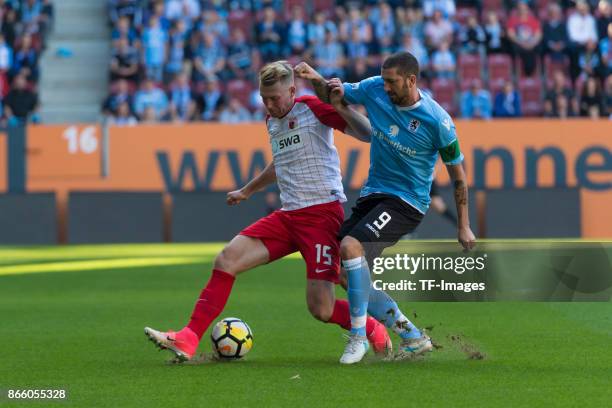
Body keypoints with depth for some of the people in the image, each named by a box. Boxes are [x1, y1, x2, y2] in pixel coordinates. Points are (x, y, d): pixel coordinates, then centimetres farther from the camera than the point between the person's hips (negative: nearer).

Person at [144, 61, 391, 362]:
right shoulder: (272, 120, 16)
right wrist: (248, 191, 48)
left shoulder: (313, 108, -6)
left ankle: (376, 333, 16)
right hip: (288, 215, 8)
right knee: (226, 260, -8)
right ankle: (188, 340, -9)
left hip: (322, 211, -8)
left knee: (321, 309, -13)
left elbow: (368, 132, -14)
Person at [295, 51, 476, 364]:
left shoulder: (437, 121, -16)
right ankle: (413, 338, 10)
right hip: (372, 194, 7)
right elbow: (333, 97, 14)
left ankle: (359, 336, -18)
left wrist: (463, 227, -2)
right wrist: (315, 78, -10)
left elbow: (457, 173, -5)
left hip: (407, 201, -7)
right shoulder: (375, 90, -3)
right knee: (346, 273, 0)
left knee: (350, 246, -29)